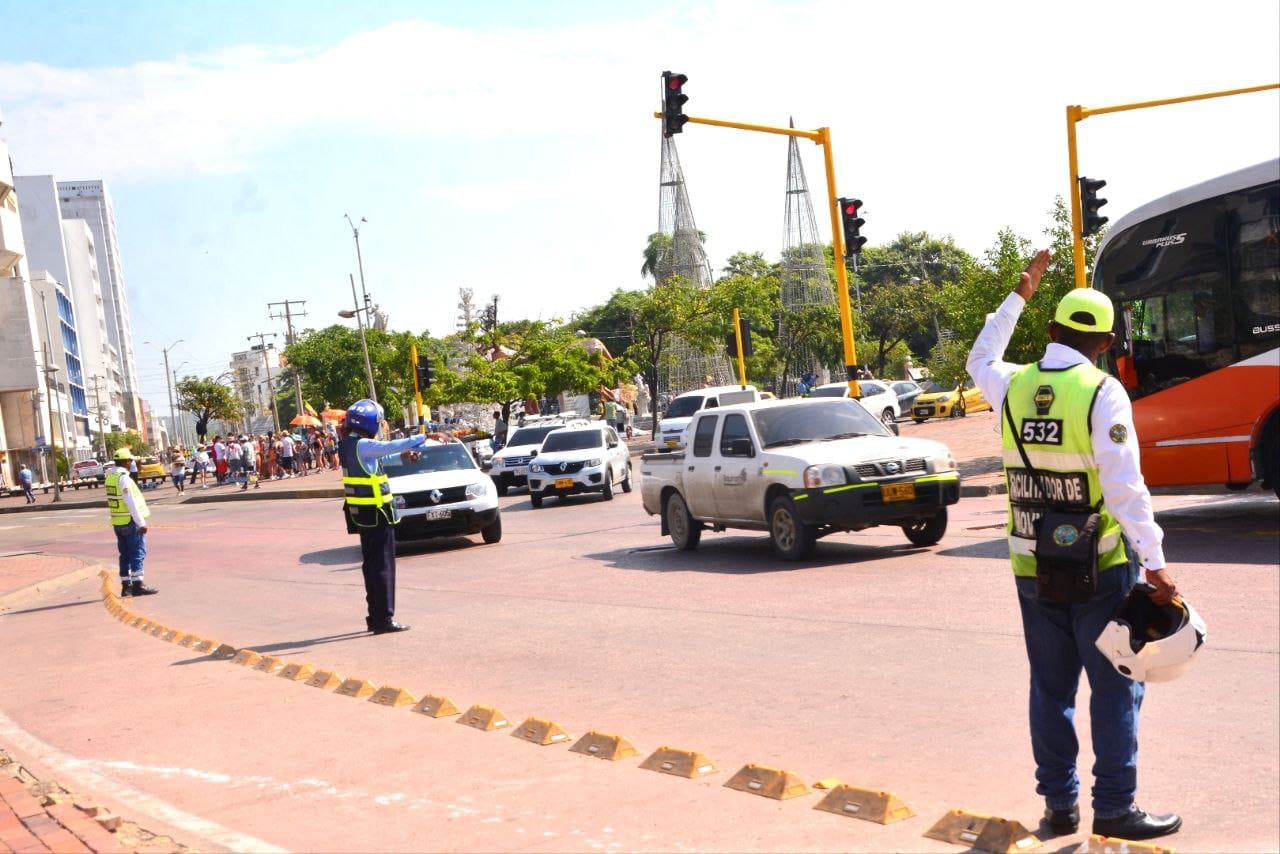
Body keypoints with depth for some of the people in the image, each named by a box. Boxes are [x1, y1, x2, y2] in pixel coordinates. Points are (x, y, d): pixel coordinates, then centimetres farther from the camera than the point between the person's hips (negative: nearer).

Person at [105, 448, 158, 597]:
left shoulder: (110, 477, 9)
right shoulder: (123, 478, -17)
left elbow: (112, 500, 14)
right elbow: (131, 502, -21)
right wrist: (141, 523, -19)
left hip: (117, 522, 8)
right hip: (130, 521, -8)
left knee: (125, 554, 13)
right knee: (138, 553, -3)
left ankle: (126, 585, 16)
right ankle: (138, 585, -4)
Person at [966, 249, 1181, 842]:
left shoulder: (1013, 387, 0)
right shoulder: (1102, 392, -13)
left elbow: (980, 359, 25)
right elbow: (1125, 487, -19)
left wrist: (1019, 294, 28)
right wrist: (1156, 564, -17)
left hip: (1032, 568, 5)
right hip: (1099, 568, -5)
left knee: (1050, 688, 14)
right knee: (1115, 688, 6)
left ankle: (1059, 804, 21)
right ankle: (1114, 808, 8)